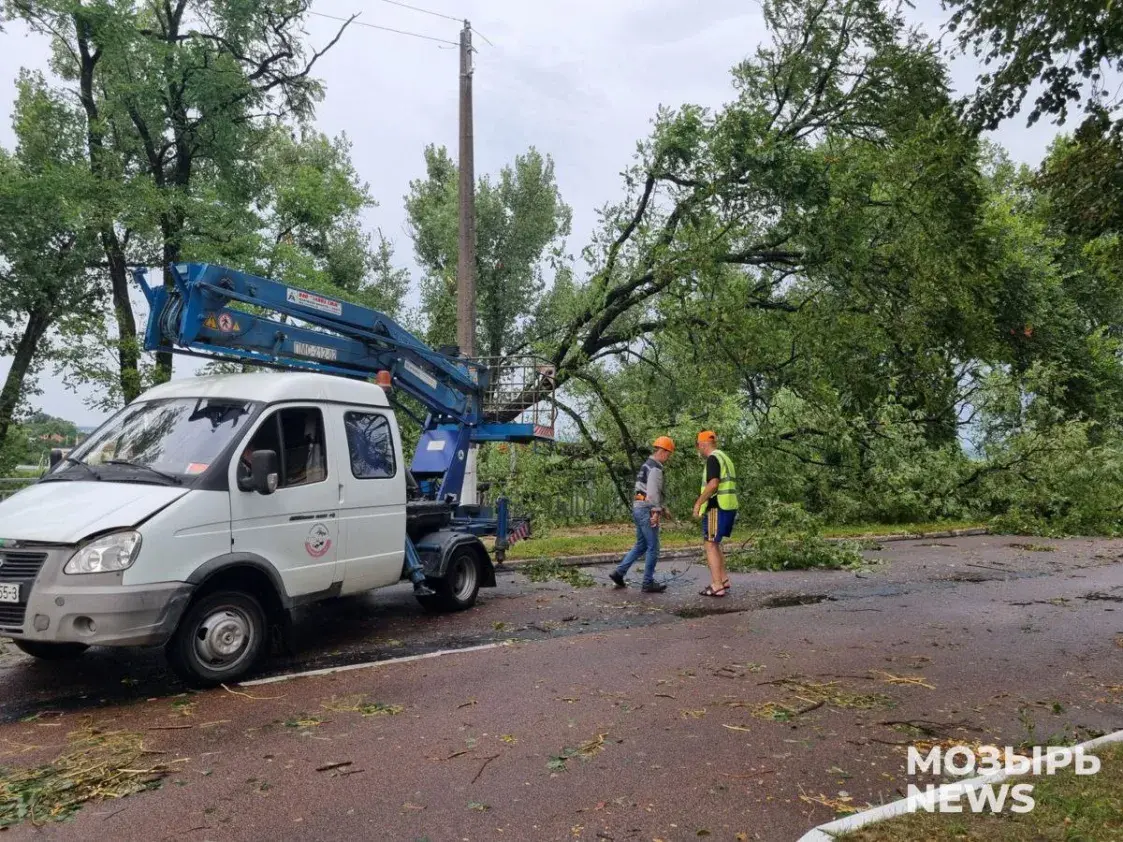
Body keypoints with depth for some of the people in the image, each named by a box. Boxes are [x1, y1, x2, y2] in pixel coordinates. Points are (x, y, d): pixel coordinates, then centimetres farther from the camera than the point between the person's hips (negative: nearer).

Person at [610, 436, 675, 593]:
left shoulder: (647, 466, 19)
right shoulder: (655, 468, -14)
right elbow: (653, 492, -23)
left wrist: (661, 508, 22)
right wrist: (656, 511, -21)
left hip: (639, 509, 10)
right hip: (647, 510, -10)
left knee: (641, 546, 17)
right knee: (653, 548, -1)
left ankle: (619, 573, 13)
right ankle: (648, 583, 5)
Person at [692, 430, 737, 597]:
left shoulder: (713, 458, -11)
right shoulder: (725, 458, 19)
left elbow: (713, 484, -23)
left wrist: (698, 503, -16)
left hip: (717, 508, -10)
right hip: (728, 507, 10)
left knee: (710, 545, -5)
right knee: (714, 544, 19)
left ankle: (717, 586, -6)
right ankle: (723, 580, 20)